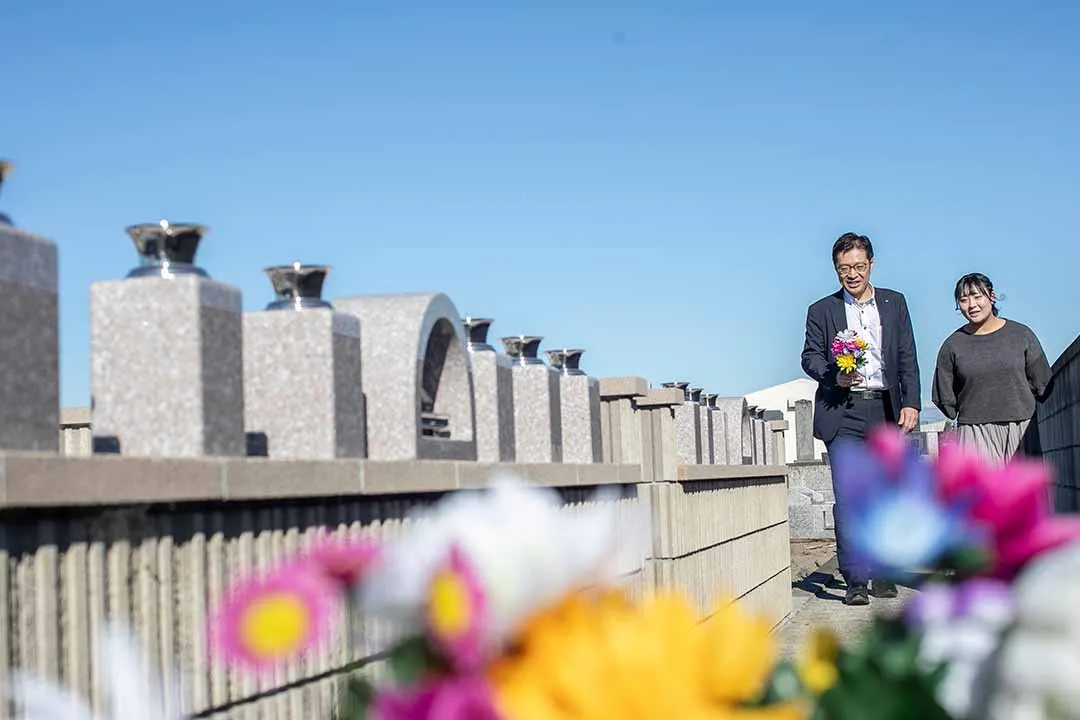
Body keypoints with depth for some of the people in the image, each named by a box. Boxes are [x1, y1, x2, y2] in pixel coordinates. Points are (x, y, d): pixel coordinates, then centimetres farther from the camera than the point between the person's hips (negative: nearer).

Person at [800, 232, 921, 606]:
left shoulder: (894, 303, 13)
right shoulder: (822, 311, 9)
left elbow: (907, 358, 10)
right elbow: (810, 356, 4)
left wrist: (911, 404, 0)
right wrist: (835, 376, -16)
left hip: (886, 409, 2)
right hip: (844, 413, -2)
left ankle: (883, 574, 15)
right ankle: (855, 580, -6)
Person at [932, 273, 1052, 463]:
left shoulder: (1021, 335, 5)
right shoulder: (953, 345, 4)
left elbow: (1043, 385, 9)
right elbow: (945, 398, 9)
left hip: (1022, 428, 1)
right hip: (975, 432, -1)